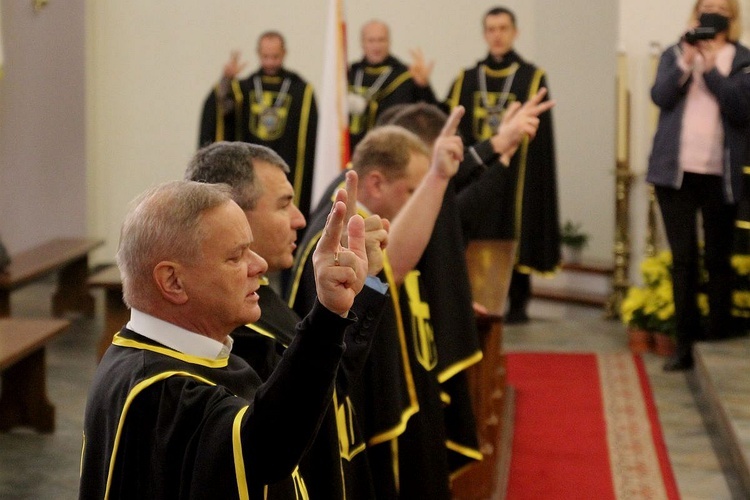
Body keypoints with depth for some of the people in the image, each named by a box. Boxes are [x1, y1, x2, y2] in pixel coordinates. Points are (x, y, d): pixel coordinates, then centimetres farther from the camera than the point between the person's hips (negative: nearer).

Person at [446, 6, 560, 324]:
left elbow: (540, 134, -3)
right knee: (475, 238, 1)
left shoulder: (532, 78, 2)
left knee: (516, 236, -2)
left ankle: (517, 304, 5)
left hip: (516, 172, -3)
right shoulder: (467, 80, 11)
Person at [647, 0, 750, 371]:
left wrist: (711, 69, -17)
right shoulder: (675, 54, 10)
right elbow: (660, 96, -6)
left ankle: (719, 342, 11)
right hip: (676, 172, 1)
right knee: (683, 258, 1)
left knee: (717, 259, 4)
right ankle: (685, 344, 2)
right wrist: (686, 62, -19)